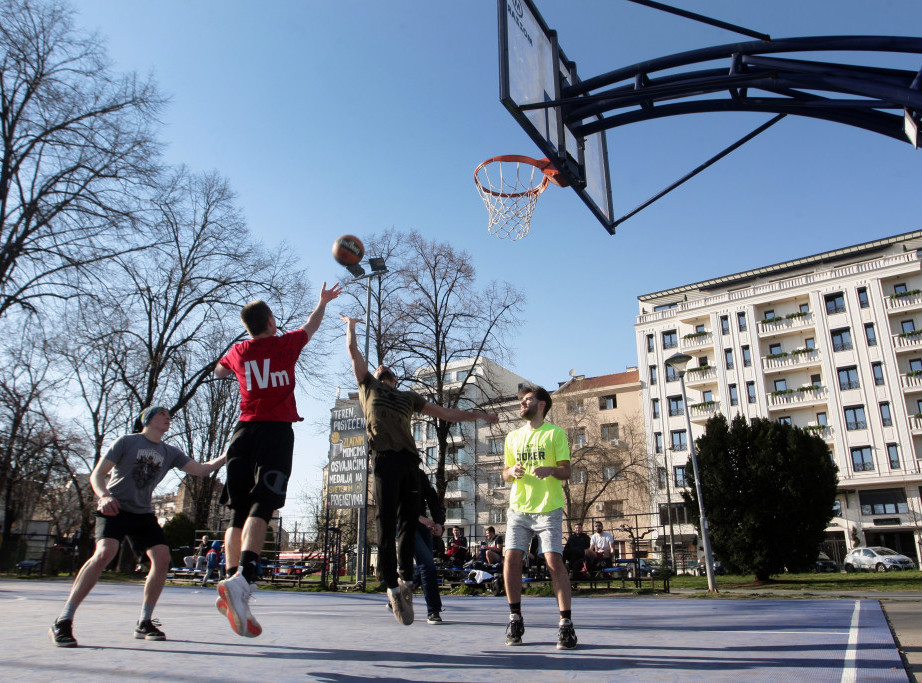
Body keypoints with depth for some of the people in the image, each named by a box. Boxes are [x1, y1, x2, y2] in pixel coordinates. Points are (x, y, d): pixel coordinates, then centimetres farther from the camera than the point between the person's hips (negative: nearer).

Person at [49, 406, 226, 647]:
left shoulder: (170, 453, 9)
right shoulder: (126, 441, -3)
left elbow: (202, 469, 2)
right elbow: (96, 475, -9)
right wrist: (104, 496, -29)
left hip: (143, 513, 5)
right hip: (113, 509, -5)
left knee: (162, 557, -11)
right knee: (105, 552, -28)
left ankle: (144, 623, 3)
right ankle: (63, 622, -19)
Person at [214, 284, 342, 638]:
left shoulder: (238, 351, 14)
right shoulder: (285, 344, 5)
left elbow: (219, 371, 37)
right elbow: (311, 325, 26)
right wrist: (323, 301, 44)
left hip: (244, 430, 4)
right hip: (277, 431, -4)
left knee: (239, 513, 4)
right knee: (261, 508, -14)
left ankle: (232, 588, -2)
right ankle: (242, 578, -33)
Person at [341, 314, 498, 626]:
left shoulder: (408, 397, 30)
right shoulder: (368, 385, 24)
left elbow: (445, 413, 31)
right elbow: (353, 350, 27)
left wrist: (478, 415, 30)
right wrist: (351, 325, 41)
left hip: (409, 458, 3)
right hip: (384, 457, -3)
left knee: (408, 523, 1)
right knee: (387, 524, -6)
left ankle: (405, 580, 12)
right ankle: (394, 587, -3)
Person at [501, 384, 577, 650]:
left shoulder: (555, 433, 2)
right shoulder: (513, 437, 15)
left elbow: (566, 471, -1)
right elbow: (505, 473, 18)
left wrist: (550, 470, -23)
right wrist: (512, 472, -6)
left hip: (548, 508, -4)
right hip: (518, 508, 4)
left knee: (554, 560, -12)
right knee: (511, 558, -6)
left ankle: (566, 623, 0)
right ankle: (515, 619, 11)